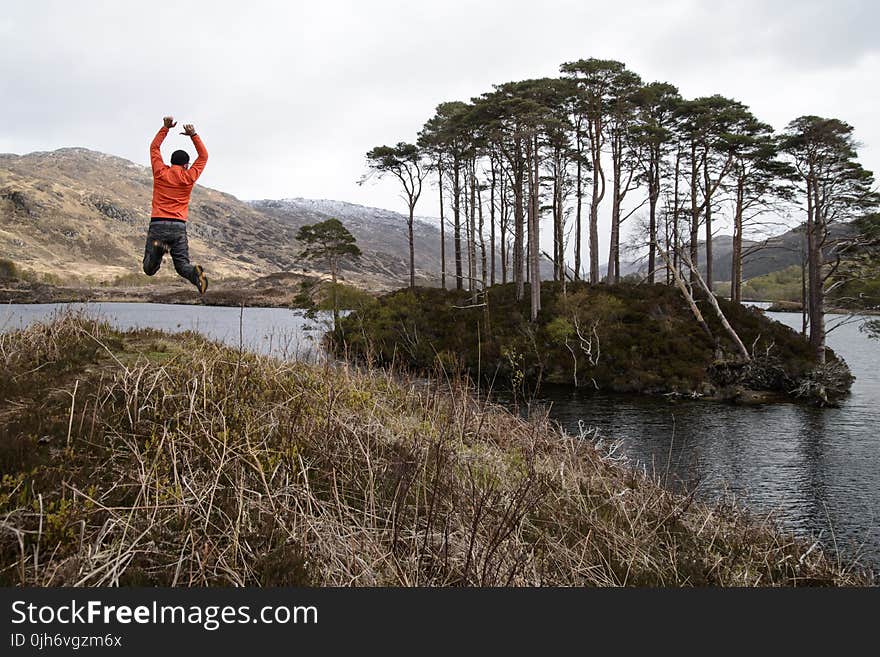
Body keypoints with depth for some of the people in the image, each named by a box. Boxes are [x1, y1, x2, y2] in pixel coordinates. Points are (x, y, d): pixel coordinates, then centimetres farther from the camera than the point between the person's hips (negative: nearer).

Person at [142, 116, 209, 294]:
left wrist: (165, 128, 24)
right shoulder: (188, 177, 5)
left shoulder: (160, 173, 7)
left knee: (149, 270, 3)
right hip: (179, 226, 0)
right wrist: (193, 135, 15)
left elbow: (154, 147, 23)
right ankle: (196, 273, -30)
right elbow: (204, 156, 18)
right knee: (182, 265, 5)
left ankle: (157, 249, -29)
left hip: (158, 224, 0)